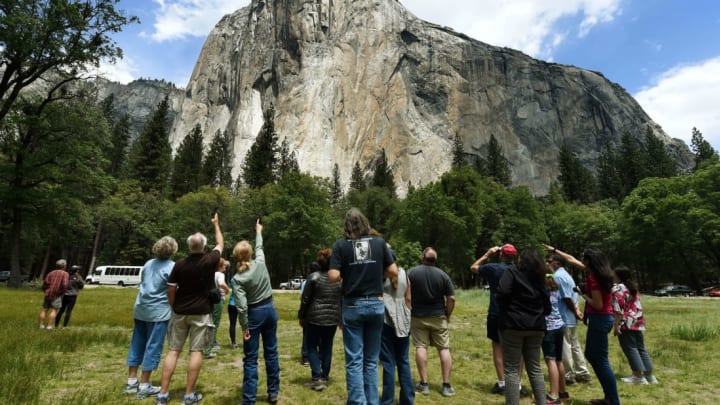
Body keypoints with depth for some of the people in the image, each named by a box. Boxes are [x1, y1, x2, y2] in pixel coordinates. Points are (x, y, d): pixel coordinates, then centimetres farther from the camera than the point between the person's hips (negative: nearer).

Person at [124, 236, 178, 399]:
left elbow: (142, 282, 20)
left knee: (137, 344, 15)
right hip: (158, 312, -7)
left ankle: (131, 381, 24)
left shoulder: (149, 263, 8)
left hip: (140, 309, 7)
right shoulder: (172, 267, -13)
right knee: (153, 347, 1)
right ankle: (144, 386, 7)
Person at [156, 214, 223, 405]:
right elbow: (220, 244, 10)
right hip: (201, 313, -2)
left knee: (173, 350, 9)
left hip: (180, 312, 3)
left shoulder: (180, 264, -4)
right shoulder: (210, 261, -9)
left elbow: (171, 290, 0)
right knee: (196, 351, 2)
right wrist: (216, 224, 23)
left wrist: (174, 308, 16)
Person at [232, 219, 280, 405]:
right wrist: (258, 232, 32)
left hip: (254, 314, -4)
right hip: (270, 309, 4)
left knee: (250, 359, 5)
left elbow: (242, 307, -19)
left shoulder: (238, 278, -16)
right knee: (271, 352, 14)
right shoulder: (260, 263, -8)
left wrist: (244, 328, -9)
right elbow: (260, 247, 15)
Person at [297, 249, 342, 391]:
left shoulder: (314, 276, -10)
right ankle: (324, 377, 19)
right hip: (332, 318, 4)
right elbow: (342, 299, 7)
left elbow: (305, 299, -7)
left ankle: (317, 378, 1)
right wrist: (340, 317, 17)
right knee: (327, 348, 13)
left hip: (314, 317, -4)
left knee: (311, 347, 8)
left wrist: (301, 316, 4)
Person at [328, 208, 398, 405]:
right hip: (376, 304, 2)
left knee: (354, 360, 6)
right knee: (371, 360, 15)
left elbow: (333, 277, -12)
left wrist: (345, 274, 9)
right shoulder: (379, 242, 0)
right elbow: (393, 272, 0)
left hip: (352, 306, -2)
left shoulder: (341, 244, -5)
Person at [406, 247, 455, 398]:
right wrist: (447, 315, 10)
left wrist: (410, 312, 6)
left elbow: (407, 297, -6)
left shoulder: (412, 272, -5)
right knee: (444, 348, 8)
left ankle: (424, 384, 7)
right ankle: (446, 385, 10)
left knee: (420, 347, 5)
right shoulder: (443, 275, -2)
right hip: (439, 317, 1)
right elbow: (451, 299, -3)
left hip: (418, 317, -1)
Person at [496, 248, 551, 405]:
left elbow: (502, 293, -19)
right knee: (535, 369, 17)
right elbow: (547, 307, 13)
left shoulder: (512, 272, -4)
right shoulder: (540, 279, 14)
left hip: (513, 325, -6)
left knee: (512, 370, 0)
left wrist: (504, 311, -1)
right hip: (536, 327, 6)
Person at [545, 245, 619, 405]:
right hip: (603, 318, 10)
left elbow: (598, 305, -21)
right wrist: (555, 250, 26)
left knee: (601, 360, -3)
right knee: (591, 355, 18)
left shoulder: (593, 277, -19)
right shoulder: (598, 272, 9)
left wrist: (583, 294, -8)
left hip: (599, 319, -10)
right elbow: (572, 260, 20)